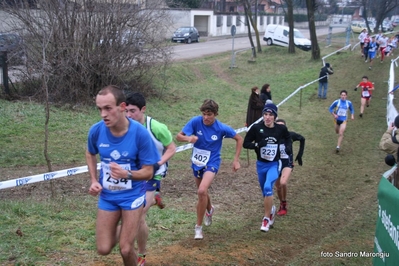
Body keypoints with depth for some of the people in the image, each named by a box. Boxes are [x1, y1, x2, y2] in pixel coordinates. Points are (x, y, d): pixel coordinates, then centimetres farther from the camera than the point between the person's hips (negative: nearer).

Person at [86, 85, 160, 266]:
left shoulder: (140, 133, -23)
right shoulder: (96, 130, -14)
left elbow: (148, 172, -17)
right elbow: (90, 154, 10)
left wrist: (127, 174, -36)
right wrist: (94, 181, -2)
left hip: (132, 195, -3)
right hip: (107, 196, 3)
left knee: (125, 249, -2)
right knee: (103, 249, 6)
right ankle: (122, 230, 39)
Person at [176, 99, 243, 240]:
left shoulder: (222, 128, -17)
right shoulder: (195, 121, -16)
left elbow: (239, 139, -2)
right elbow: (178, 136, -16)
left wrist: (236, 160, -5)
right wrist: (188, 138, -39)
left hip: (211, 163, -4)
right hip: (197, 162, 4)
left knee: (202, 191, -26)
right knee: (202, 192, 23)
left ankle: (198, 227, -10)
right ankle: (209, 210, 58)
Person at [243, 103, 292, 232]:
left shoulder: (281, 129, -8)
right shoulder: (256, 128, -11)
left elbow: (288, 139, 13)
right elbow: (245, 143, -5)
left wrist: (288, 148, -7)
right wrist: (257, 144, -23)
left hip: (275, 164, -2)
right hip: (261, 164, 2)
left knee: (268, 187, -25)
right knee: (265, 192, 16)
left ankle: (266, 217, -11)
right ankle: (271, 209, 48)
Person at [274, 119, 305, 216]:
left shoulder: (290, 135, -10)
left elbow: (302, 139, 9)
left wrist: (300, 154, 8)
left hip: (287, 162, -2)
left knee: (283, 183, -26)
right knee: (278, 187, 12)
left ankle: (284, 204, -1)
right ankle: (282, 204, 40)